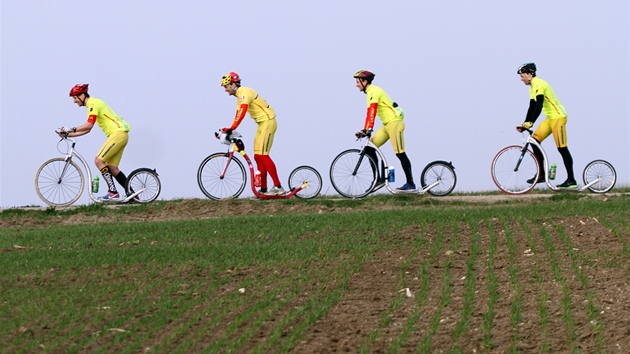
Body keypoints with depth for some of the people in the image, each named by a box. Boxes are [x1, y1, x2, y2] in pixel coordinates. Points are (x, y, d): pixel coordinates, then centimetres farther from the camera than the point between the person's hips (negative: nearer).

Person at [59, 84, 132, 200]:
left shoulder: (93, 103, -9)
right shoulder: (93, 104, 22)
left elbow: (89, 125, -22)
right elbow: (87, 130, 23)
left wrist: (71, 129, -17)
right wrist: (67, 134, 17)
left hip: (117, 133, -10)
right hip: (121, 135, 10)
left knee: (99, 160, -14)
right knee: (112, 168, 7)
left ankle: (113, 193, -18)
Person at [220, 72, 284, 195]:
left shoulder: (244, 92, -17)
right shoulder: (239, 96, 16)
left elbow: (242, 113, -31)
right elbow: (238, 116, 17)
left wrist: (231, 129, -36)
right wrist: (228, 129, 7)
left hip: (268, 122, -10)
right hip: (262, 124, 10)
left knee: (262, 155, -16)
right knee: (258, 156, 7)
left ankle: (278, 187, -19)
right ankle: (263, 189, 7)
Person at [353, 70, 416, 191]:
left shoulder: (374, 91, -13)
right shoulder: (370, 92, 18)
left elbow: (372, 111, -25)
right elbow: (370, 113, 22)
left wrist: (367, 129, -32)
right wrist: (364, 131, 20)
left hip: (394, 122, -10)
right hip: (387, 124, 10)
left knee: (400, 153, -8)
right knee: (370, 147, 2)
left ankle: (411, 184, -4)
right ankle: (379, 179, 2)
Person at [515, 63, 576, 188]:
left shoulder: (539, 84, -16)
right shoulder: (533, 87, 15)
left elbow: (539, 106, -27)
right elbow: (532, 107, 18)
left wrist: (530, 123, -32)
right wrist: (524, 124, 10)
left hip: (558, 117, -10)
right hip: (550, 117, 10)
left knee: (562, 148, -9)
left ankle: (571, 180, -6)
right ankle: (541, 174, 5)